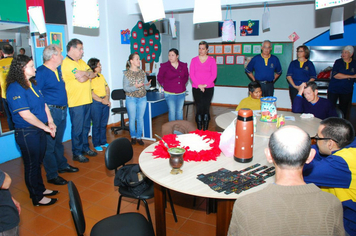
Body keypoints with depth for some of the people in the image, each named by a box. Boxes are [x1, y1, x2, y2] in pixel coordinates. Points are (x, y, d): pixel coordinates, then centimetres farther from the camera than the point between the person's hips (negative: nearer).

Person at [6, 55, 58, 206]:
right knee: (32, 165, 6)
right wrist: (45, 127, -16)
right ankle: (37, 198, 20)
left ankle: (40, 189, 37)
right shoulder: (15, 88, -18)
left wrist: (50, 122, 1)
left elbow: (43, 104, 13)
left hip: (39, 131, 8)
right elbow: (26, 115, -22)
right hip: (26, 133, -8)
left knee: (38, 162, 20)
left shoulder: (32, 83, 9)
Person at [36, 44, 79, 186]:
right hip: (51, 112, -8)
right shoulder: (41, 72, -15)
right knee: (49, 145, 1)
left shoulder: (58, 70, 11)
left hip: (62, 110, 8)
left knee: (58, 141, 22)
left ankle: (62, 165, 36)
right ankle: (52, 175, 11)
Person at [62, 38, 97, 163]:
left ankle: (85, 147, 31)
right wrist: (88, 74, 0)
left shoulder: (81, 62, 16)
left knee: (86, 127, 17)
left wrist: (84, 73, -12)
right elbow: (81, 79, -21)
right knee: (77, 129, 1)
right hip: (76, 102, -8)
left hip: (87, 100, 8)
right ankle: (77, 153, 13)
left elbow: (93, 74, 8)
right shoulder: (67, 63, -13)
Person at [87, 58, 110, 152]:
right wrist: (101, 100, -13)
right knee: (96, 124, 2)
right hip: (95, 103, -6)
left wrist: (107, 98, -2)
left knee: (104, 124, 12)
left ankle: (103, 142, 24)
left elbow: (107, 88, 13)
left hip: (105, 102, 7)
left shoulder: (101, 76, 12)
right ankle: (96, 144, 14)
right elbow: (91, 93, -16)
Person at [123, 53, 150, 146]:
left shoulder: (142, 72, 7)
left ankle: (139, 137, 18)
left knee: (140, 118, 7)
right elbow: (125, 88, -11)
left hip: (142, 98, 3)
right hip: (131, 99, -3)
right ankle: (133, 136, 21)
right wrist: (135, 87, -25)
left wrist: (148, 85, -15)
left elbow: (146, 86, 8)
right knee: (132, 119, 5)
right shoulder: (127, 73, -5)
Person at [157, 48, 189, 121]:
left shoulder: (183, 66, 2)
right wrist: (165, 85, 0)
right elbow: (159, 78, 4)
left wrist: (183, 83, 9)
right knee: (172, 111, 1)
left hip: (181, 93, 3)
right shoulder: (164, 66, -7)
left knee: (180, 111, 13)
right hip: (170, 93, -3)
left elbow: (186, 76, 19)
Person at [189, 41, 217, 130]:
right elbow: (191, 74, 2)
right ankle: (199, 129, 6)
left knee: (206, 108, -2)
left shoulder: (212, 60, 5)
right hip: (196, 88, 1)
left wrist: (205, 85, -10)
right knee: (199, 108, -2)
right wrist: (199, 85, -9)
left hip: (208, 88, -1)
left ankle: (205, 129, 7)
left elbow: (214, 75, 0)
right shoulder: (194, 60, 7)